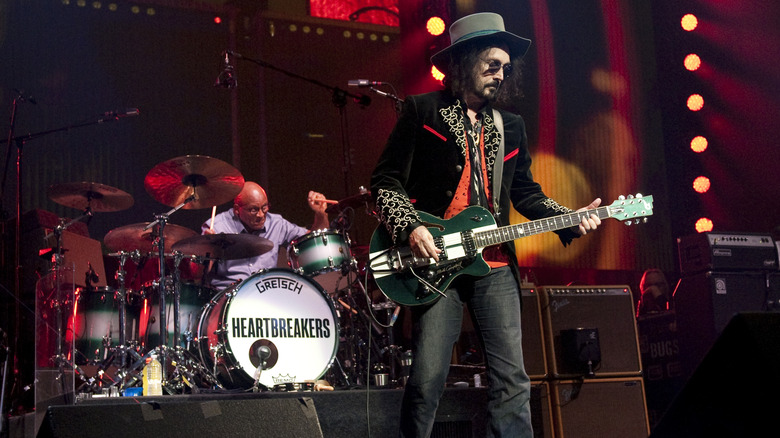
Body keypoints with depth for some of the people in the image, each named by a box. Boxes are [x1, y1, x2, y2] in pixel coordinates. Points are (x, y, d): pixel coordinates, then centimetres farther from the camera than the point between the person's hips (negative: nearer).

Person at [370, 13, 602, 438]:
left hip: (495, 265, 5)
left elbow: (526, 193, 19)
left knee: (511, 379, 0)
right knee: (427, 379, -6)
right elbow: (385, 179, -1)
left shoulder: (511, 127, 18)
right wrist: (410, 228, -15)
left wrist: (570, 219, 3)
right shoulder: (421, 111, 3)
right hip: (435, 260, -4)